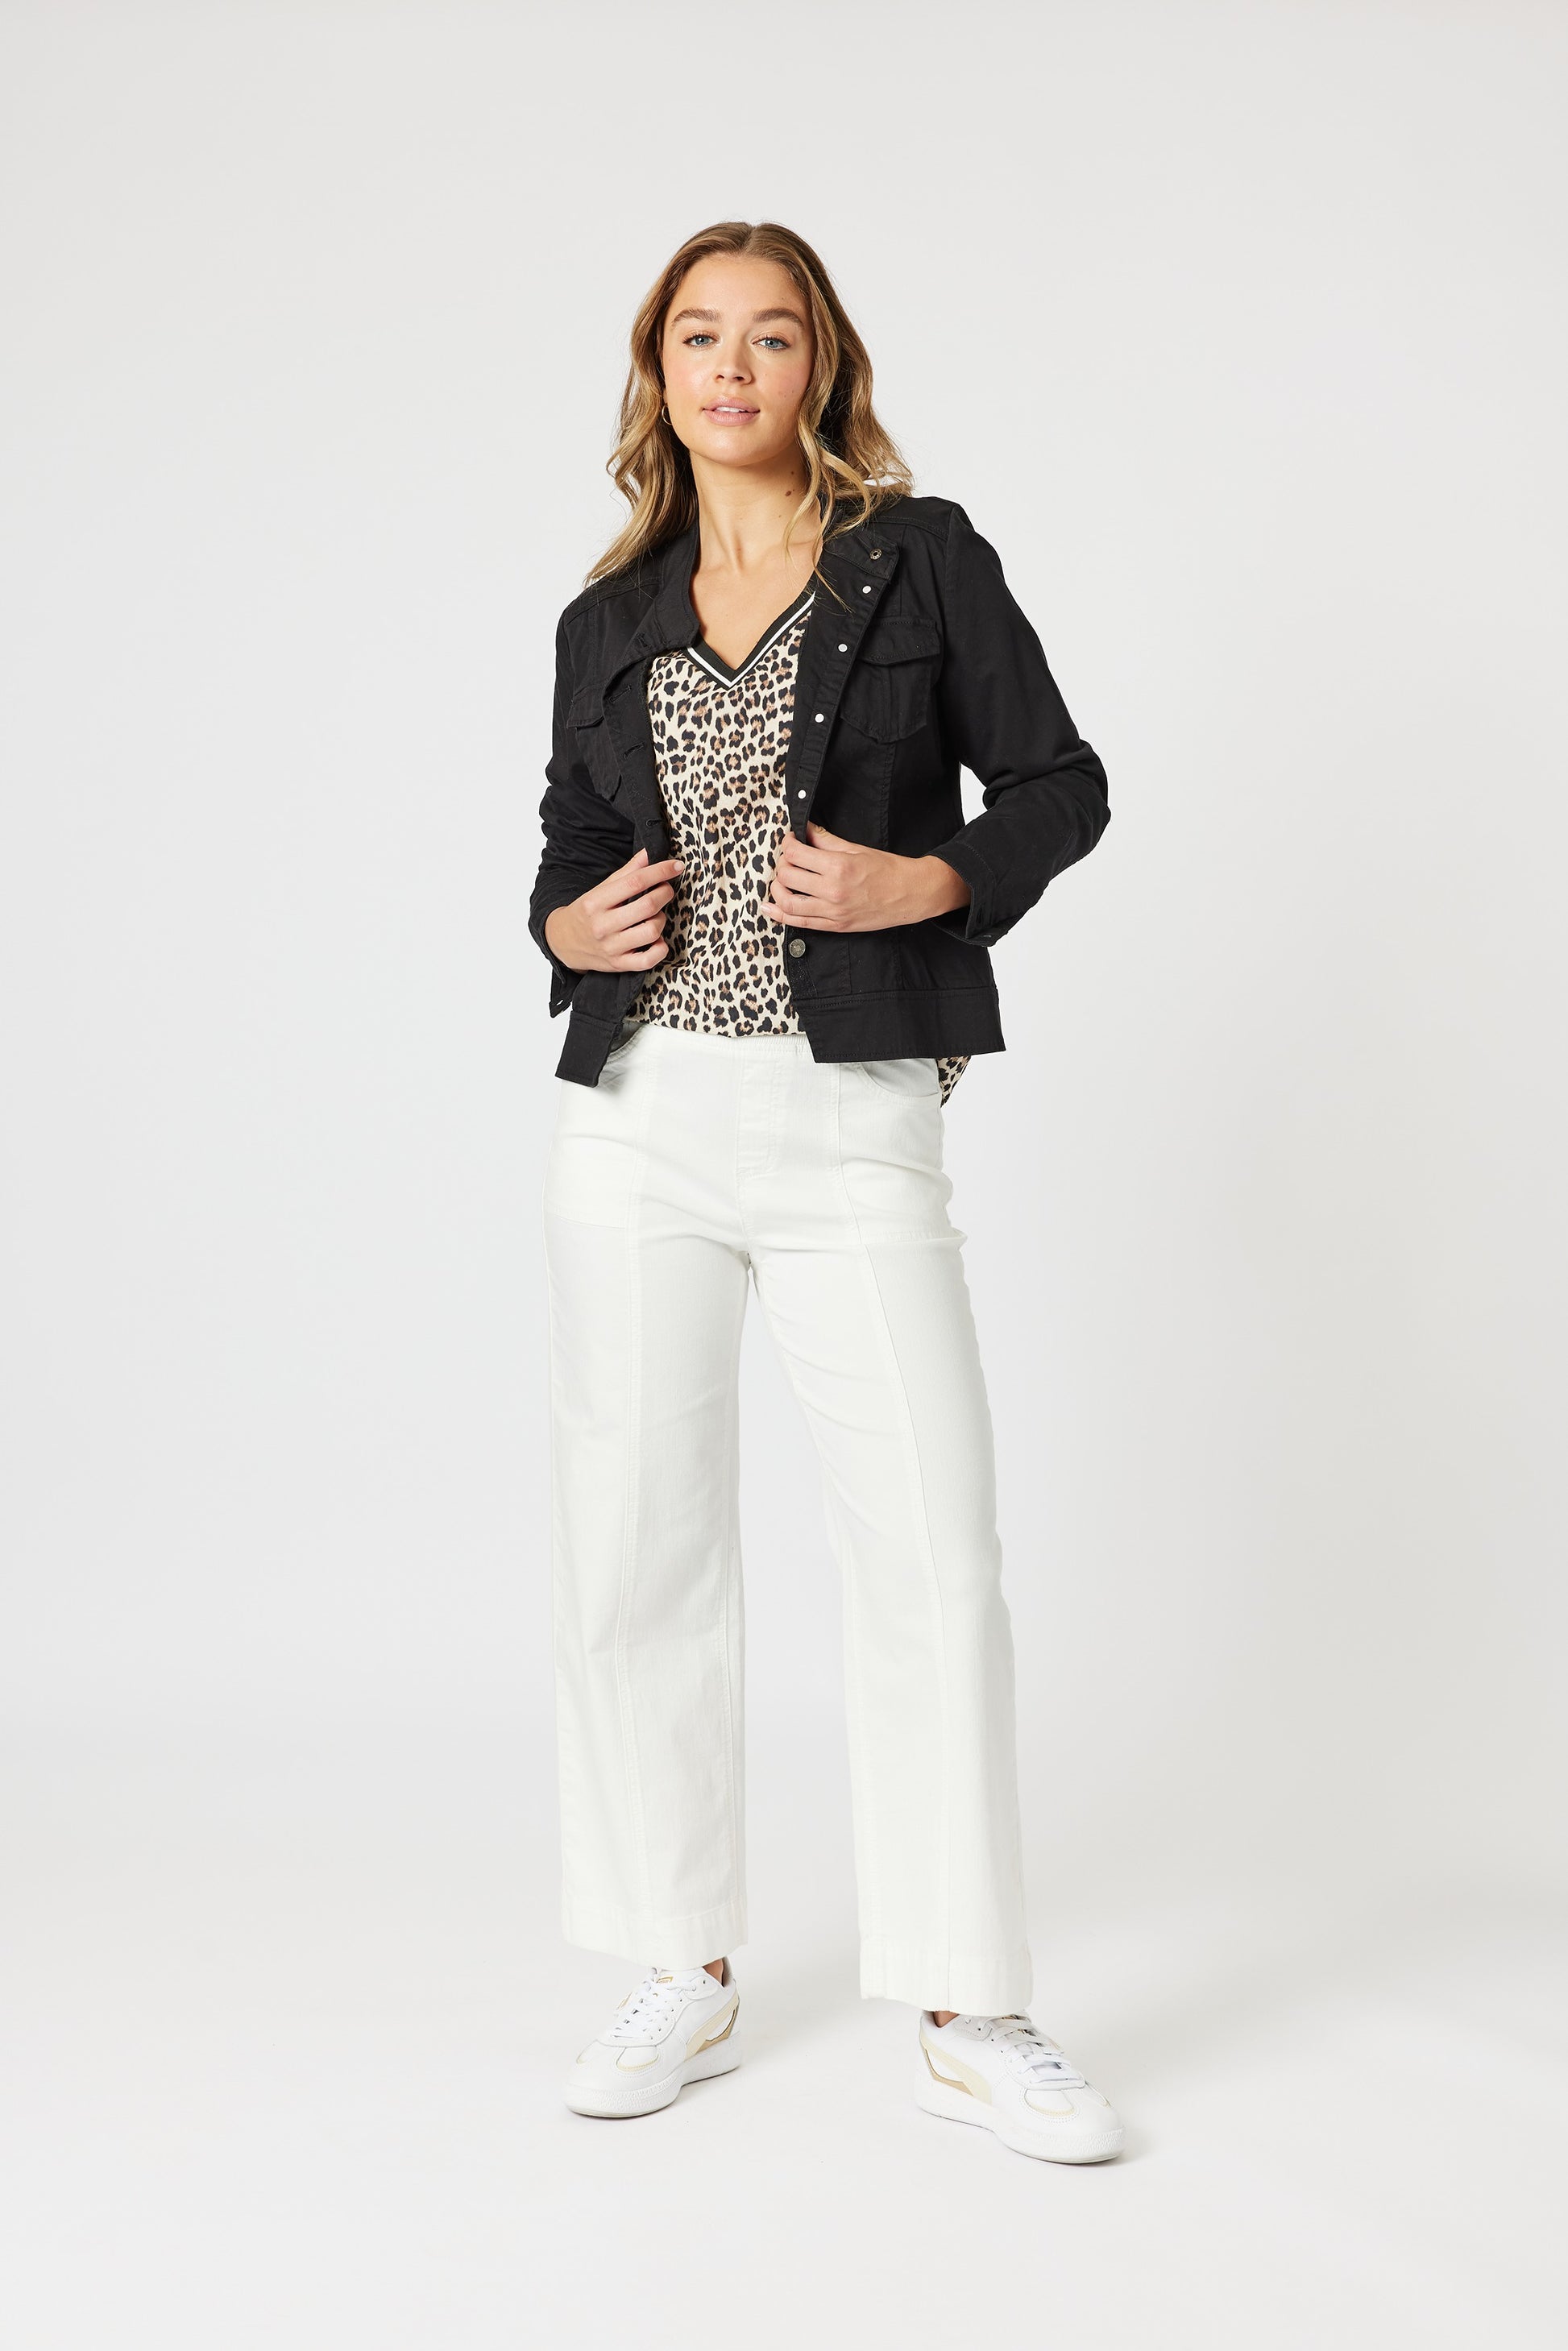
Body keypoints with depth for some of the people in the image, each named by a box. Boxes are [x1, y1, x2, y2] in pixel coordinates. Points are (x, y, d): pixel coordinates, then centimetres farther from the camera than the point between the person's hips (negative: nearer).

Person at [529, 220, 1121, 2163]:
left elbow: (1059, 785, 5)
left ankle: (966, 2014, 8)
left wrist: (920, 883, -13)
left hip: (850, 1121, -3)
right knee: (635, 1552, 5)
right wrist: (570, 923, -1)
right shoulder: (608, 622, 13)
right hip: (638, 1120, 3)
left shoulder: (919, 558, 5)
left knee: (934, 1554, -5)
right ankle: (684, 1980, 20)